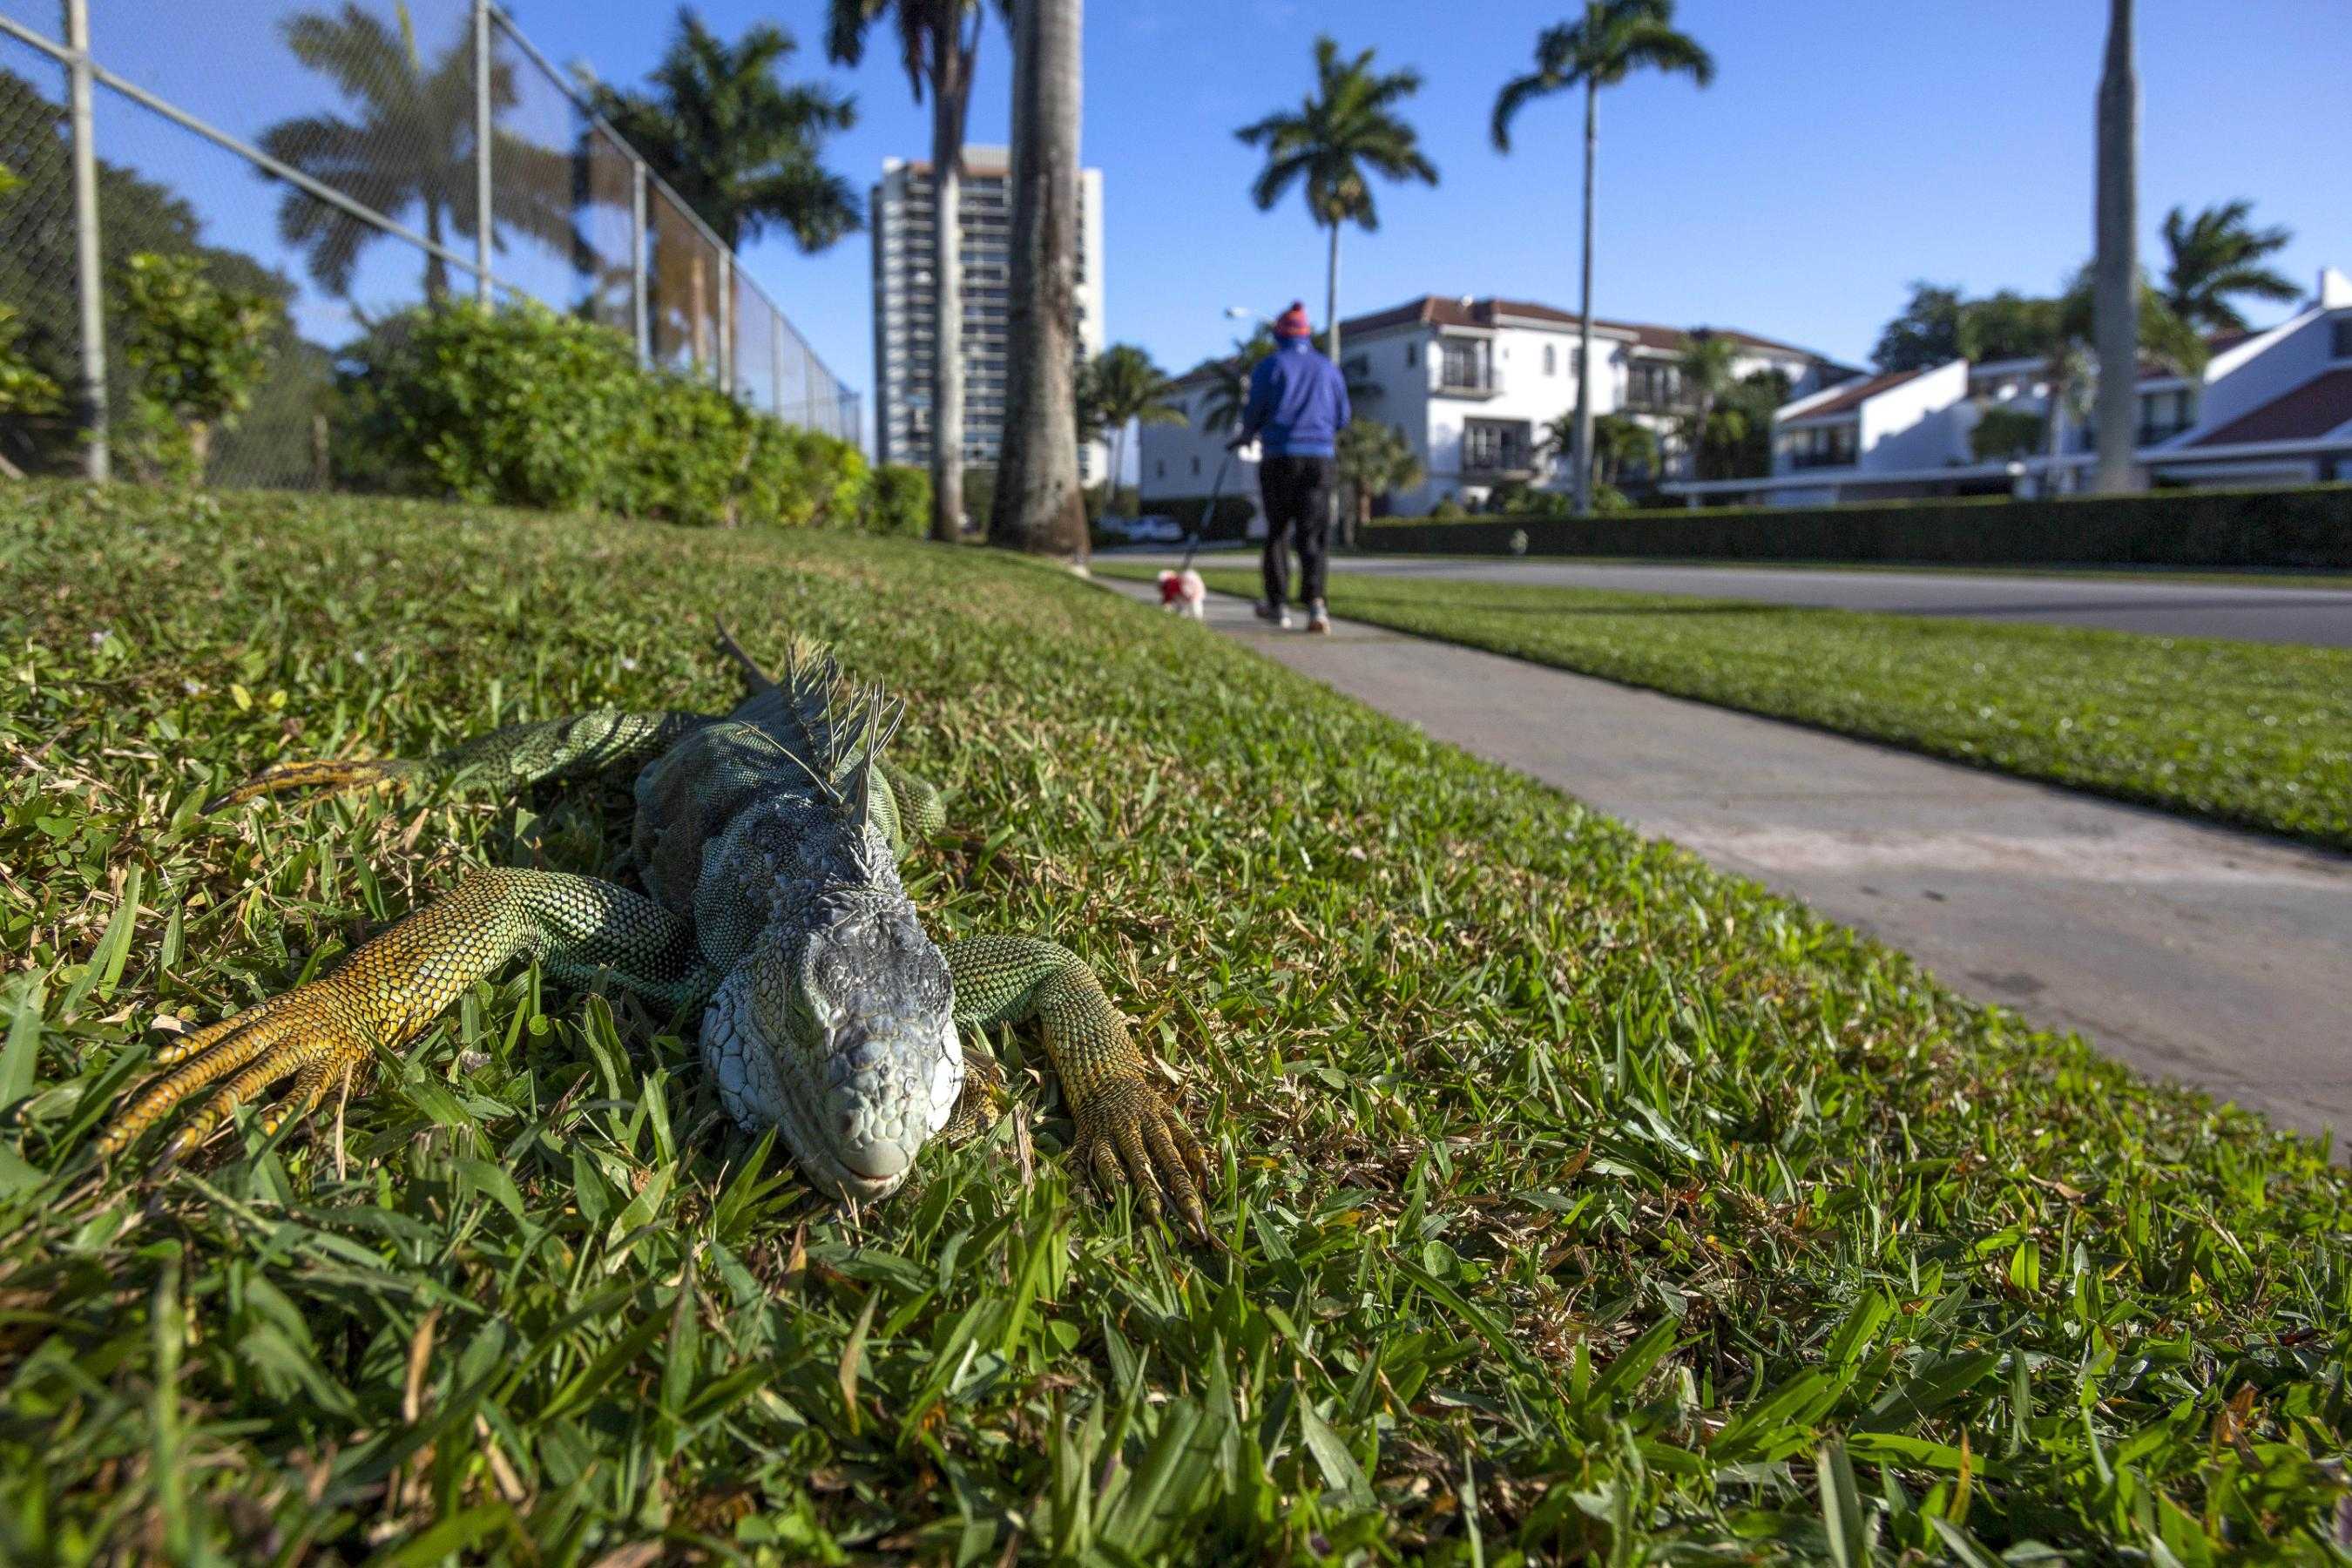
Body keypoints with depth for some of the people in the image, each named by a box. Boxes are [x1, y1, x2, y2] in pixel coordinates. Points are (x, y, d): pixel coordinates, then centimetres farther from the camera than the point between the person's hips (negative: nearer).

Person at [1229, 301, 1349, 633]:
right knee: (1312, 534, -1)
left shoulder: (1269, 366, 2)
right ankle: (1315, 602, -20)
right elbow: (1342, 419, 14)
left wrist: (1247, 435, 20)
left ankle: (1276, 603, 16)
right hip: (1320, 456, 2)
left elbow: (1254, 410, -2)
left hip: (1280, 456, -2)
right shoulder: (1329, 369, 12)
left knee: (1277, 531, 11)